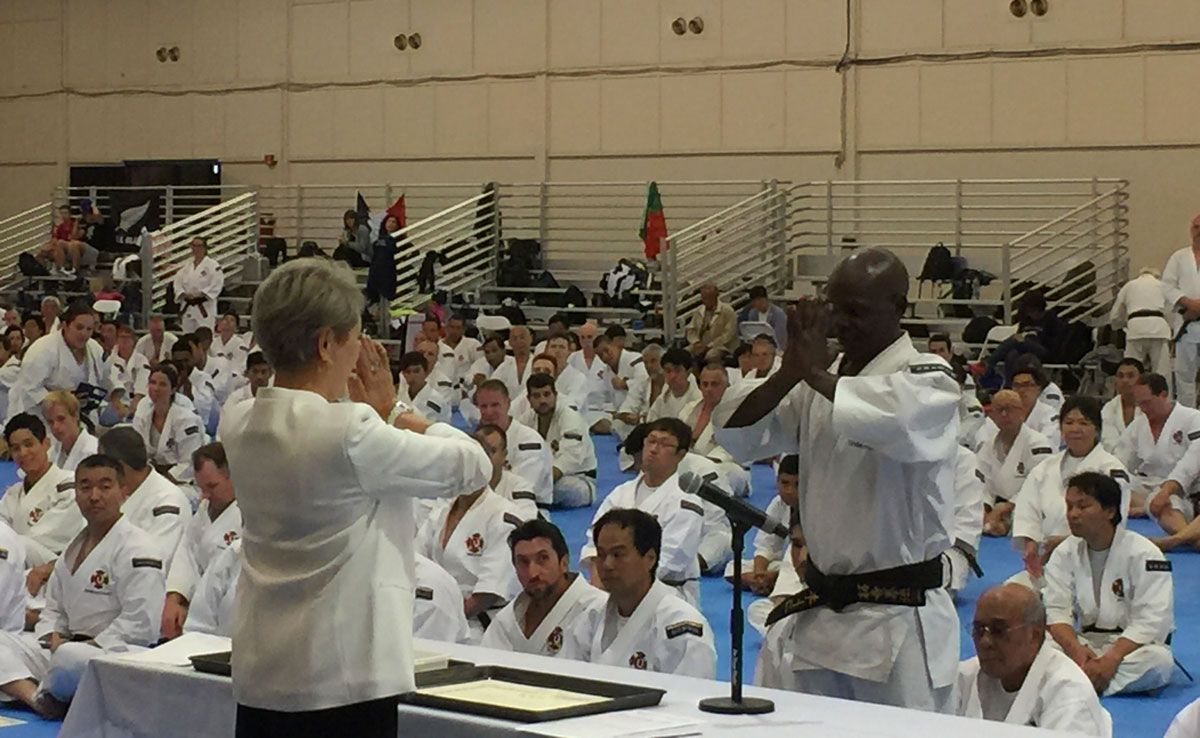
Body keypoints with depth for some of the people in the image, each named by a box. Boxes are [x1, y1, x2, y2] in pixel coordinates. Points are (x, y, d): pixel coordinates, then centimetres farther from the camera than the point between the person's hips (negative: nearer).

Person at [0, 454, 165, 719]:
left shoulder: (136, 550, -11)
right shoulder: (74, 548, 17)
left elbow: (141, 624, -19)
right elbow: (54, 608, 22)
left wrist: (89, 645, -19)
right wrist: (54, 638, 0)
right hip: (69, 645, 9)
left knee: (70, 658, -40)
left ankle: (44, 696, -8)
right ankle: (35, 697, -27)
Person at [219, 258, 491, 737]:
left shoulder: (240, 430, 4)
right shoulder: (351, 434, -18)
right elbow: (473, 466, -9)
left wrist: (376, 414, 9)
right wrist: (393, 414, 3)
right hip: (345, 678, -8)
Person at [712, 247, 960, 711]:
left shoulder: (930, 382, -9)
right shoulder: (821, 384, 12)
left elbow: (898, 421, -32)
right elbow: (735, 434, 5)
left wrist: (813, 373, -18)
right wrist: (789, 373, -12)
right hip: (822, 611, 7)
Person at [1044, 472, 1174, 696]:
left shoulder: (1144, 555, -12)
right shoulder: (1064, 554, 3)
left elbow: (1151, 621, -19)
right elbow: (1056, 610, -6)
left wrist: (1111, 658, -32)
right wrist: (1075, 649, -27)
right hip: (1084, 643, 3)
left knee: (1158, 661, -38)